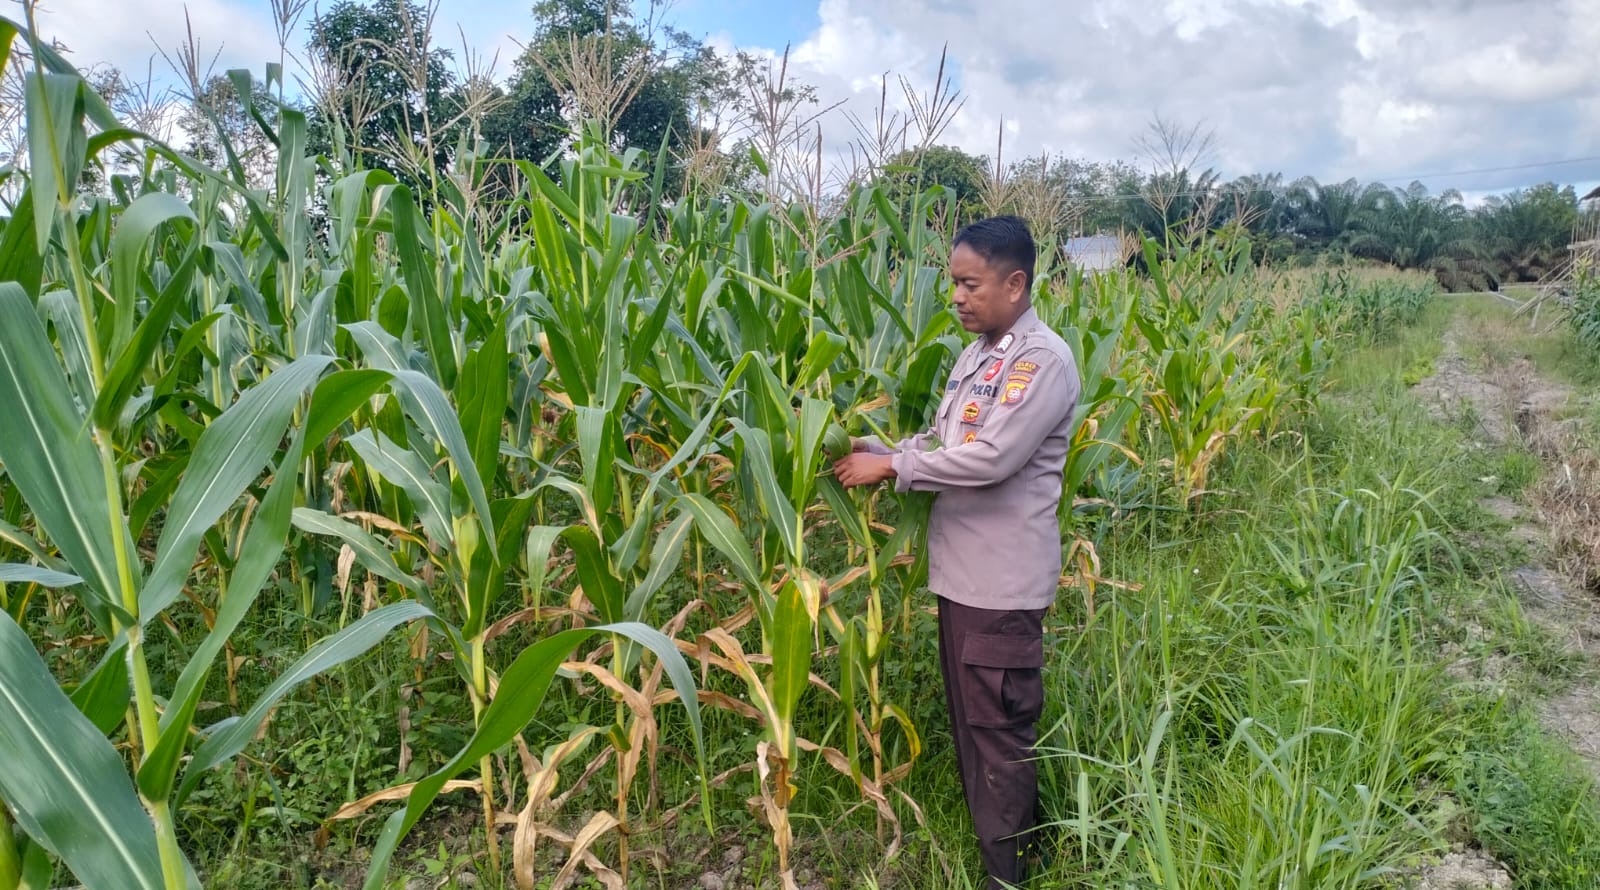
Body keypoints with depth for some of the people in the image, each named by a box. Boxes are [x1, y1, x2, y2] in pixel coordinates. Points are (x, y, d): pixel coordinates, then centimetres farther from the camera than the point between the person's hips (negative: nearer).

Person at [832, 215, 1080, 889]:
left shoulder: (1043, 360, -15)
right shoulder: (976, 354, 12)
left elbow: (990, 457, -24)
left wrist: (890, 467, -17)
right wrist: (879, 451, 2)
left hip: (1004, 579, -9)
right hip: (960, 568, 9)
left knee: (999, 726, 2)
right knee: (966, 715, 19)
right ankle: (978, 829, 36)